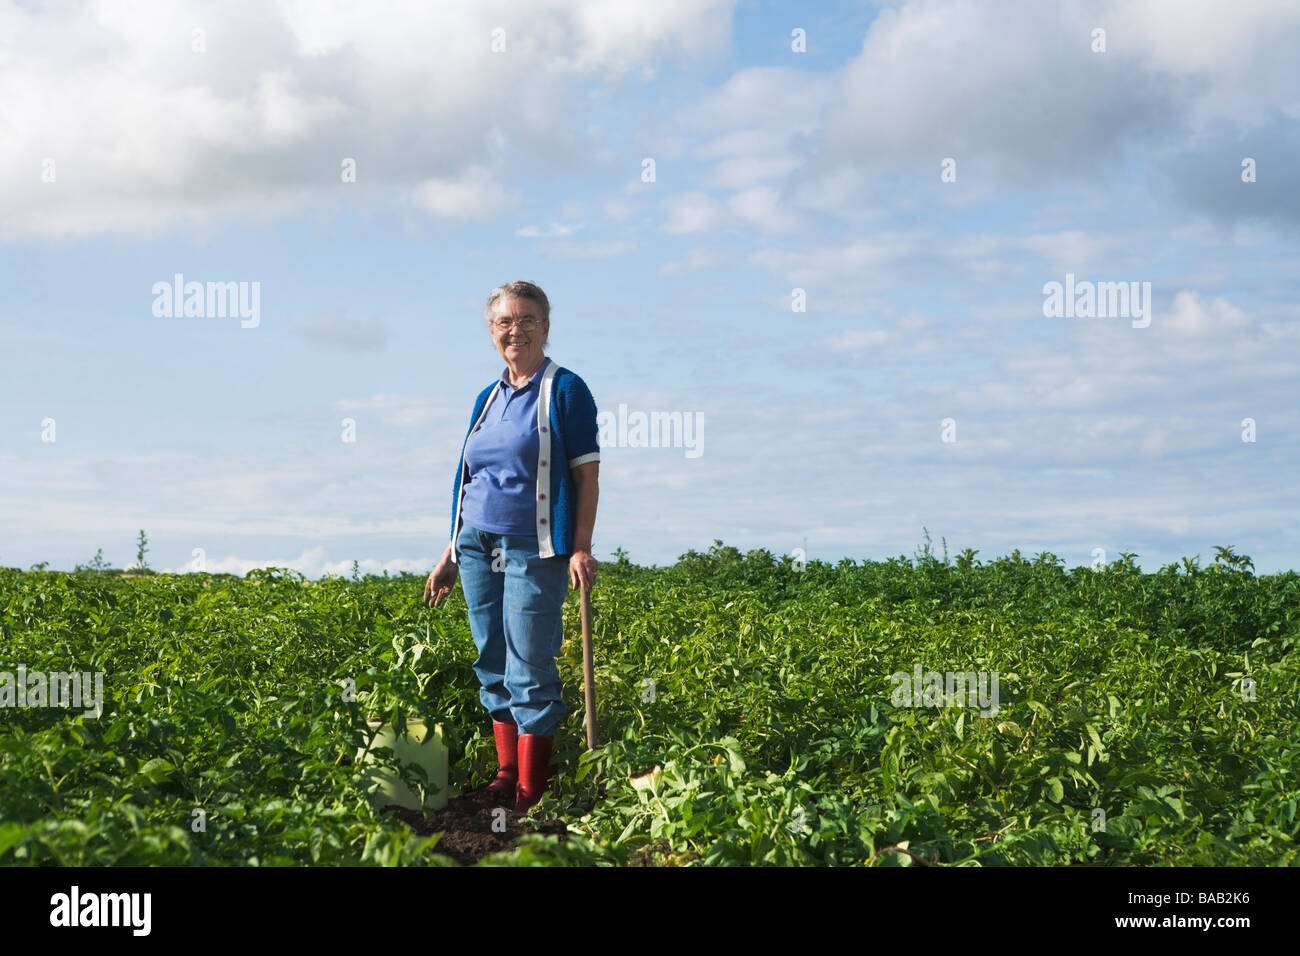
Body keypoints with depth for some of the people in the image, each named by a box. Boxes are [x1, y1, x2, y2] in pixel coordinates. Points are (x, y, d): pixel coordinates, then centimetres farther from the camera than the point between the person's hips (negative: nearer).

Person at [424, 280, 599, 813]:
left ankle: (531, 794, 1)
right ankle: (505, 775, 20)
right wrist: (451, 554, 16)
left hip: (534, 550, -6)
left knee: (529, 670, -6)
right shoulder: (487, 398, 15)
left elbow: (586, 474, -5)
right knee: (492, 666, 9)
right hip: (478, 547, 6)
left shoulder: (565, 390, -2)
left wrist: (581, 548, -13)